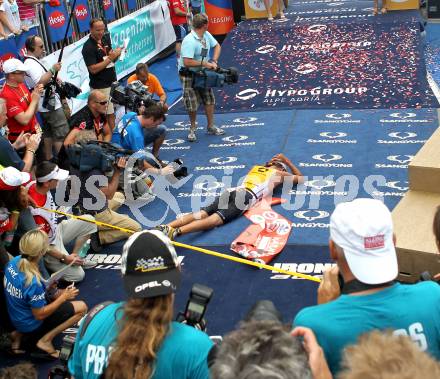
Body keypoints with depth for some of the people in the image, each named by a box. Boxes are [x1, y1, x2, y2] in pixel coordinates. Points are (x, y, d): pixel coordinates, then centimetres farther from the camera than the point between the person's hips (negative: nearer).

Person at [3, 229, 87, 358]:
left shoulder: (14, 262, -13)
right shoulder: (33, 282, -36)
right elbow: (40, 315, -24)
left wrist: (46, 288, 2)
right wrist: (64, 297, -16)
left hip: (16, 317, 7)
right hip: (32, 325, -7)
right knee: (82, 307, -4)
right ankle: (45, 340, -2)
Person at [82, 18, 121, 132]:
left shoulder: (106, 39, 6)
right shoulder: (88, 47, -16)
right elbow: (93, 69, -21)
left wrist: (116, 54, -7)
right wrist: (110, 58, -23)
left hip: (112, 82, 7)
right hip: (100, 87, -7)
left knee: (112, 112, 11)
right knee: (108, 114, -4)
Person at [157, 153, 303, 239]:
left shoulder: (255, 167, 38)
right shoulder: (279, 173, 24)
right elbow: (300, 178, 42)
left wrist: (268, 163, 63)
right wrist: (287, 161, 49)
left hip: (232, 191, 6)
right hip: (247, 196, -6)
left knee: (202, 213, -10)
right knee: (215, 219, -25)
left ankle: (165, 227, -31)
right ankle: (176, 231, -48)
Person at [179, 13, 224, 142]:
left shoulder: (206, 35, -2)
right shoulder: (189, 41, -27)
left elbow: (217, 46, 15)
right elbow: (187, 62, -33)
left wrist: (214, 61, -1)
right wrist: (205, 64, -23)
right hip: (188, 75, -7)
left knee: (209, 100, 10)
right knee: (192, 104, -1)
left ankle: (211, 127, 26)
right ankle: (193, 128, 22)